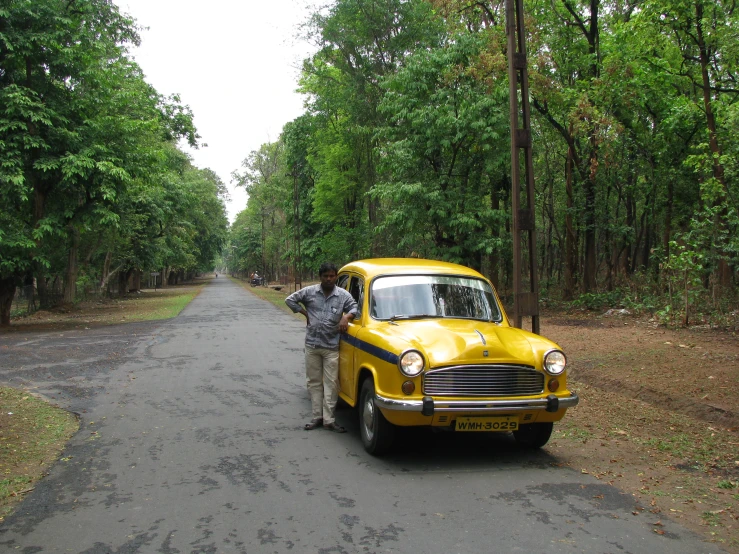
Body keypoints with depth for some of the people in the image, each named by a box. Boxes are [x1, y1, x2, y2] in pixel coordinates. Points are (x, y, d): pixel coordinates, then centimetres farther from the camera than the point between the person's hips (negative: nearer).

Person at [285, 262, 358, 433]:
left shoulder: (343, 295, 0)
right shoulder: (309, 292, 1)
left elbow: (354, 307, 7)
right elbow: (290, 299, 9)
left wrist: (346, 316, -12)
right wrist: (305, 313, 2)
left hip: (332, 347, -1)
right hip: (312, 345, 1)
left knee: (331, 383, -3)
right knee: (314, 382, 8)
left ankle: (329, 420, 3)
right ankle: (317, 417, 16)